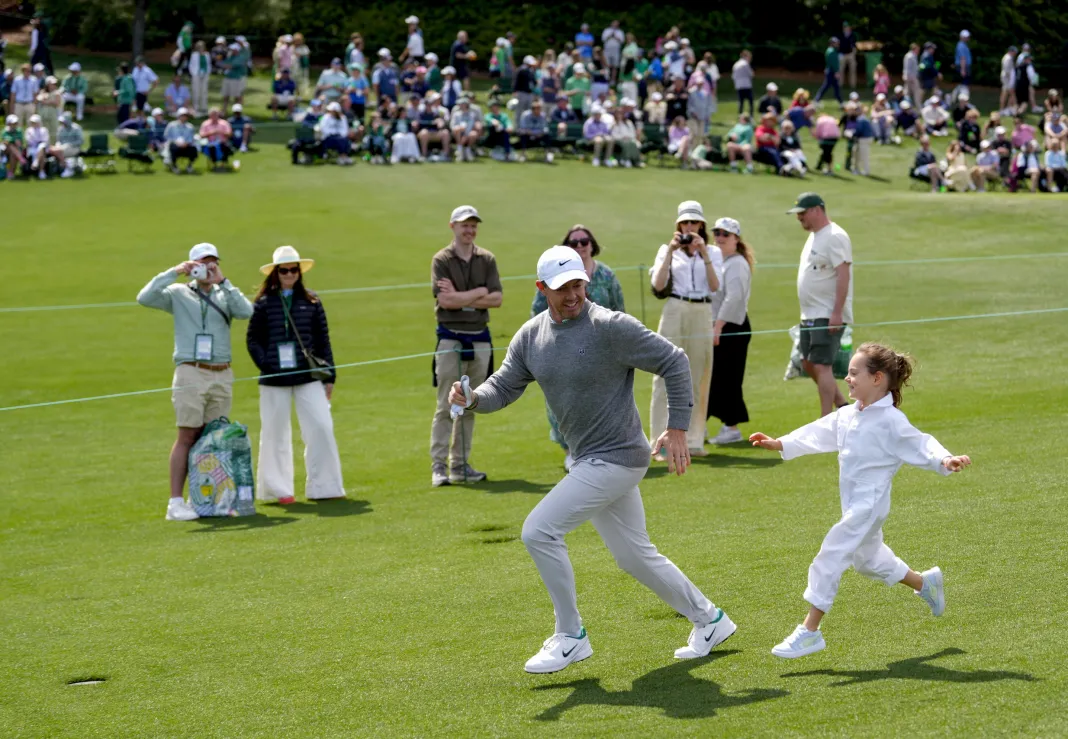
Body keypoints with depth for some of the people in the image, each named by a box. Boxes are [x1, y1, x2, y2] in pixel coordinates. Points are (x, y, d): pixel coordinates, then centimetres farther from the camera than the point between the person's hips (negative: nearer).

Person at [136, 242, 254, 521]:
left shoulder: (226, 295, 12)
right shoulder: (179, 294, 7)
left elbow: (246, 311, -7)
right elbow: (145, 298, -8)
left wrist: (222, 281, -10)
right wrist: (174, 272, -11)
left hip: (222, 375, 3)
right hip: (191, 373, -3)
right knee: (188, 436, -7)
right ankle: (176, 503, -6)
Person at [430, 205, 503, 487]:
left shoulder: (487, 260, 9)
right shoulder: (441, 260, -1)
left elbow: (496, 299, -2)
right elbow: (444, 300, -14)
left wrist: (460, 298, -11)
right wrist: (480, 292, -10)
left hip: (480, 338, 4)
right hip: (450, 338, -4)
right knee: (446, 406, -6)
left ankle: (460, 464, 14)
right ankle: (438, 466, -3)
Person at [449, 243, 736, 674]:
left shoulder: (610, 327, -17)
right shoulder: (531, 336, 4)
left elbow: (673, 363, -13)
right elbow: (503, 387, 3)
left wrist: (677, 429, -16)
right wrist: (471, 399, -20)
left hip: (616, 458, -8)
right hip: (589, 461, 8)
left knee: (540, 530, -14)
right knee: (634, 557, 17)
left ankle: (570, 637, -1)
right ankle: (708, 620, 34)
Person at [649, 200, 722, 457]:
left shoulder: (713, 252, 11)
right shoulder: (668, 250, 9)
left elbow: (715, 286, -4)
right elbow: (658, 285, -5)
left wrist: (703, 253, -10)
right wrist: (671, 251, -9)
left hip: (702, 315, 2)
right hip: (674, 313, -1)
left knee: (697, 379, 4)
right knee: (667, 378, -6)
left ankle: (693, 440, 12)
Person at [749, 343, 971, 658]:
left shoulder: (891, 421, -16)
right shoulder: (846, 416, 7)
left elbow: (921, 446, -16)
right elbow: (817, 434, 11)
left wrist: (946, 460, -33)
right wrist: (779, 444, 6)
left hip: (869, 504, -9)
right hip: (854, 504, 9)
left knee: (829, 559, -12)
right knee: (867, 559, 26)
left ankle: (810, 631, -6)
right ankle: (925, 582, 48)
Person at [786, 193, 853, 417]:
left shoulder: (835, 237, -15)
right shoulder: (813, 236, 16)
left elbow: (843, 275, -21)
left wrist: (836, 313, -26)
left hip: (828, 316, -10)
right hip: (810, 315, 10)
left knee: (821, 365, -11)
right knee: (808, 364, 13)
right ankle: (842, 406, 23)